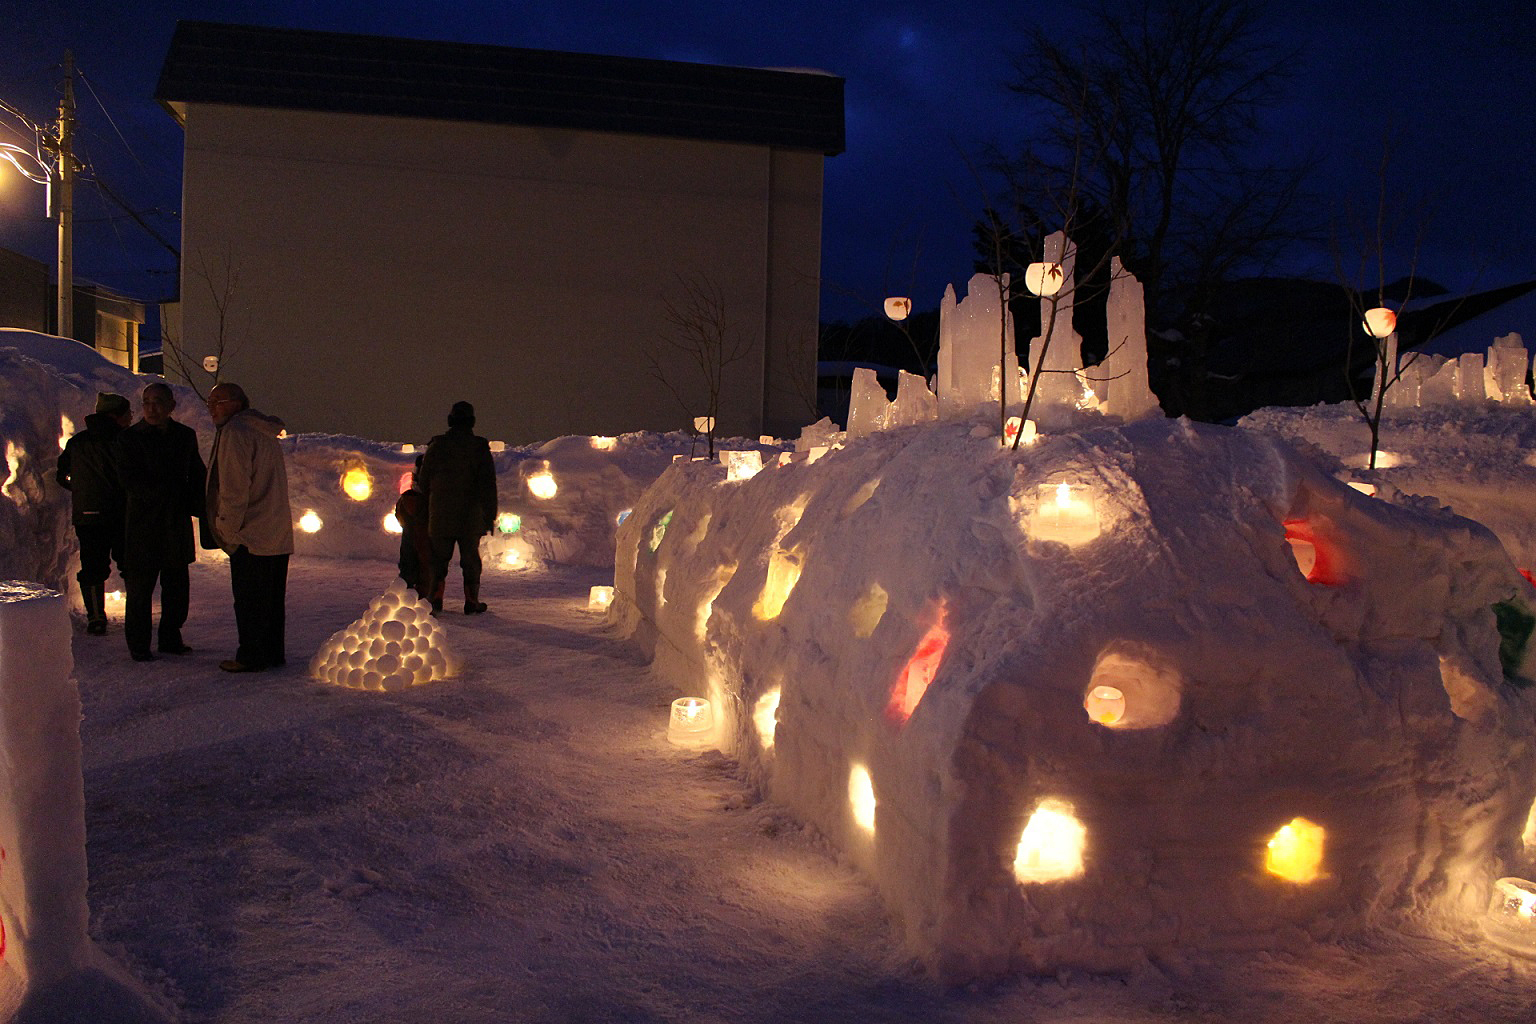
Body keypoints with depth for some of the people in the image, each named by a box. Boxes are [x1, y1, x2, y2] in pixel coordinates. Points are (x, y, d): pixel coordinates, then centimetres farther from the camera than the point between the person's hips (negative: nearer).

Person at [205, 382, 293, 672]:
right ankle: (273, 652, 21)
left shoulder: (235, 431, -11)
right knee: (272, 599, 14)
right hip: (278, 534, 9)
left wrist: (227, 529, -10)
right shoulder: (266, 433, 17)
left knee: (249, 600, -1)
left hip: (250, 537, -9)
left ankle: (251, 657, 4)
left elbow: (234, 488, -17)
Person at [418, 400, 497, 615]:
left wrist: (429, 506, 21)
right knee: (470, 558, 9)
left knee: (439, 557, 9)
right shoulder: (479, 447, -4)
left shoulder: (437, 446, 1)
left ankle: (436, 597, -2)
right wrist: (490, 516, -3)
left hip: (440, 516, 1)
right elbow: (488, 484, -7)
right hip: (471, 516, -1)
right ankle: (471, 600, 9)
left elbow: (424, 480, 6)